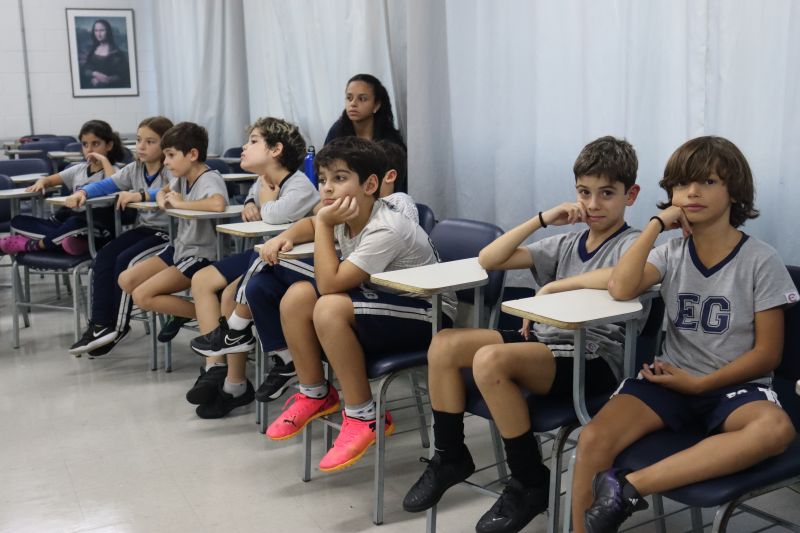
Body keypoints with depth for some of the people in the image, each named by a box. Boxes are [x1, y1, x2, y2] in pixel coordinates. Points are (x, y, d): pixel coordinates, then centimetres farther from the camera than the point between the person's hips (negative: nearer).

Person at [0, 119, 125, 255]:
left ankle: (34, 244, -17)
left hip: (96, 228, -7)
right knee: (18, 221, -5)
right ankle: (61, 238, -28)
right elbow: (48, 180, 25)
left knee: (75, 223, -41)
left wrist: (104, 160, -15)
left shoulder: (112, 170, -1)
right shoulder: (79, 169, 16)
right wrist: (40, 182, 1)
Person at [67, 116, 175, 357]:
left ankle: (118, 326, -6)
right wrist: (83, 192, -11)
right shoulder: (135, 169, 11)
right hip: (143, 228, 8)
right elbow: (107, 185, 9)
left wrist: (140, 195, -41)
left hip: (167, 232, -8)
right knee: (103, 258, -9)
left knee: (126, 260, -22)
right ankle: (100, 324, -7)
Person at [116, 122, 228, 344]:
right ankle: (180, 311, 14)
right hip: (180, 247, 9)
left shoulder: (210, 179, -20)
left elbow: (218, 204, -43)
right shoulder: (183, 177, 5)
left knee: (142, 296, -14)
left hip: (202, 255, -9)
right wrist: (163, 199, -1)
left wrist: (181, 203, -27)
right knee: (126, 280, 6)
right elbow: (162, 192, 25)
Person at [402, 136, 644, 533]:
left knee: (490, 360, -31)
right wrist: (543, 219, 2)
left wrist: (553, 286, -21)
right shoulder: (567, 243, 14)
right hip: (549, 342, 7)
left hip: (594, 358, -7)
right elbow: (489, 259, 9)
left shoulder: (631, 244, -5)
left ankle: (531, 482, -12)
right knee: (445, 344, -6)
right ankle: (449, 456, 10)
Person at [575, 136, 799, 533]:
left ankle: (630, 486, -36)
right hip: (672, 379, 2)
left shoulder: (761, 261, -4)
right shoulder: (671, 253, 5)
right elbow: (621, 289, -15)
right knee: (593, 438, -26)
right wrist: (657, 224, -11)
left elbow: (767, 354, -4)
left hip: (734, 385, -2)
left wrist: (699, 383, -12)